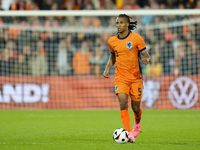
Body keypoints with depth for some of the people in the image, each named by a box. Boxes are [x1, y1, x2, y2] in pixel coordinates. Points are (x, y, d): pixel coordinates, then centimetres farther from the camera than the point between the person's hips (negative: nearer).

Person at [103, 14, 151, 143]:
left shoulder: (136, 38, -6)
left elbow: (146, 55, -4)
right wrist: (107, 68, 7)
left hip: (136, 77, -2)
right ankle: (129, 133, -21)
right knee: (123, 103, -19)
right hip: (121, 77, 2)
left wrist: (147, 60, -28)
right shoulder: (112, 41, 5)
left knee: (136, 107, 5)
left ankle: (137, 124, 40)